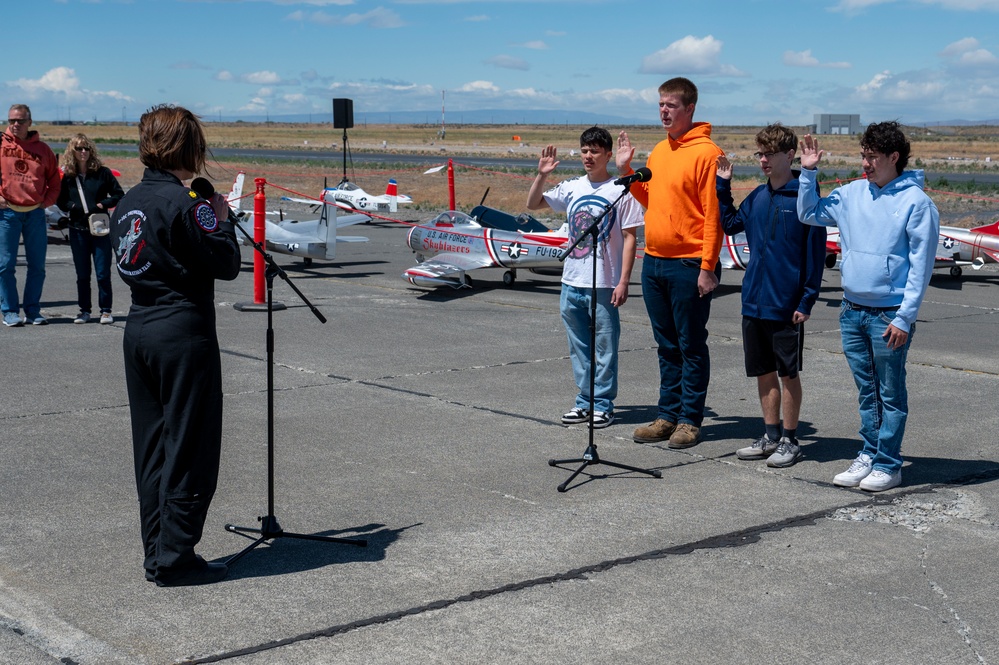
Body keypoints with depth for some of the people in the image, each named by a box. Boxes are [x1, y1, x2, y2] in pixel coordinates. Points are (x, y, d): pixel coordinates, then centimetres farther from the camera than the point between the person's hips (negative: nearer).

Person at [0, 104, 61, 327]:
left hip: (35, 213, 2)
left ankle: (33, 311, 14)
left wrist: (47, 200, 3)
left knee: (37, 266, 5)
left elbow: (54, 179, 16)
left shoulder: (42, 149, 7)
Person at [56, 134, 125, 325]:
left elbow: (119, 194, 4)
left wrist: (103, 204, -10)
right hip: (78, 231, 2)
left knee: (103, 273, -2)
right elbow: (61, 202, 7)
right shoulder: (67, 176, 5)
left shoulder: (102, 173, 1)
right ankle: (84, 310, 16)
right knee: (82, 274, 7)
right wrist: (73, 207, -12)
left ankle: (105, 310, 6)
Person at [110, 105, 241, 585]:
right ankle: (175, 559, 5)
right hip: (183, 334, -8)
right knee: (189, 450, 1)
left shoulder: (127, 203, 9)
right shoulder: (185, 204, -16)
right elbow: (227, 265, -13)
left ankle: (157, 554, 20)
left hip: (139, 330, 8)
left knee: (152, 448, 14)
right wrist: (222, 220, 3)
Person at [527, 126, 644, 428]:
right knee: (579, 347, 13)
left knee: (605, 346, 2)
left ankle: (603, 405, 11)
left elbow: (629, 237, -7)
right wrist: (541, 175, 0)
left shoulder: (620, 191, -6)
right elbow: (533, 204, 16)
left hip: (604, 285, -5)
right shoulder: (572, 188, 9)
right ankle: (584, 401, 23)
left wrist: (623, 282, -12)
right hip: (572, 282, 5)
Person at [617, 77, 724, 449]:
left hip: (689, 265, -8)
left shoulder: (706, 153, -11)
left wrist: (708, 268, -18)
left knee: (691, 346, 2)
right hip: (654, 262, 8)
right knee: (667, 345, 13)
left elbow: (713, 215, -14)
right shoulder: (658, 152, 14)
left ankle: (690, 421, 9)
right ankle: (668, 415, 20)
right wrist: (626, 171, 11)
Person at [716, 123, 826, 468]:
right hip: (754, 302, 6)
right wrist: (722, 185, 13)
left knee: (788, 372, 4)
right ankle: (771, 436, 24)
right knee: (763, 371, 13)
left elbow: (815, 252, -10)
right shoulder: (758, 197, 8)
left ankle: (790, 440, 14)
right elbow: (730, 223, 23)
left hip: (786, 306, -6)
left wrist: (807, 301, -13)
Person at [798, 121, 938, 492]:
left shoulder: (916, 202, -10)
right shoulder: (852, 194, 7)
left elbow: (921, 264, -11)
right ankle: (868, 455, 24)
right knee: (866, 390, 15)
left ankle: (888, 464, 12)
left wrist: (905, 318, -15)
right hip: (852, 311, 6)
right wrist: (808, 173, 6)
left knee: (890, 394, 5)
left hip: (890, 316, -5)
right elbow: (808, 214, 19)